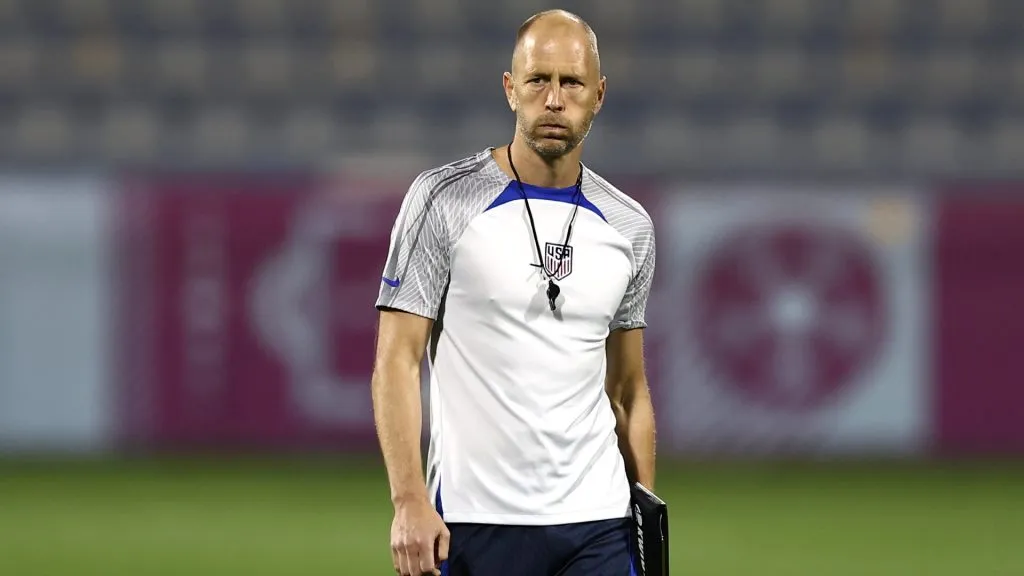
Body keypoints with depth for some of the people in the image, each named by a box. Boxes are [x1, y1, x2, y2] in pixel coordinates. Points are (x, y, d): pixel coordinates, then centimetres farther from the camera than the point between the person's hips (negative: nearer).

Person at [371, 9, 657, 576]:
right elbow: (397, 358, -6)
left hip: (597, 526, 3)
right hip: (473, 523, -3)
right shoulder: (443, 200, -2)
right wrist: (409, 500, -15)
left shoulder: (628, 227, 11)